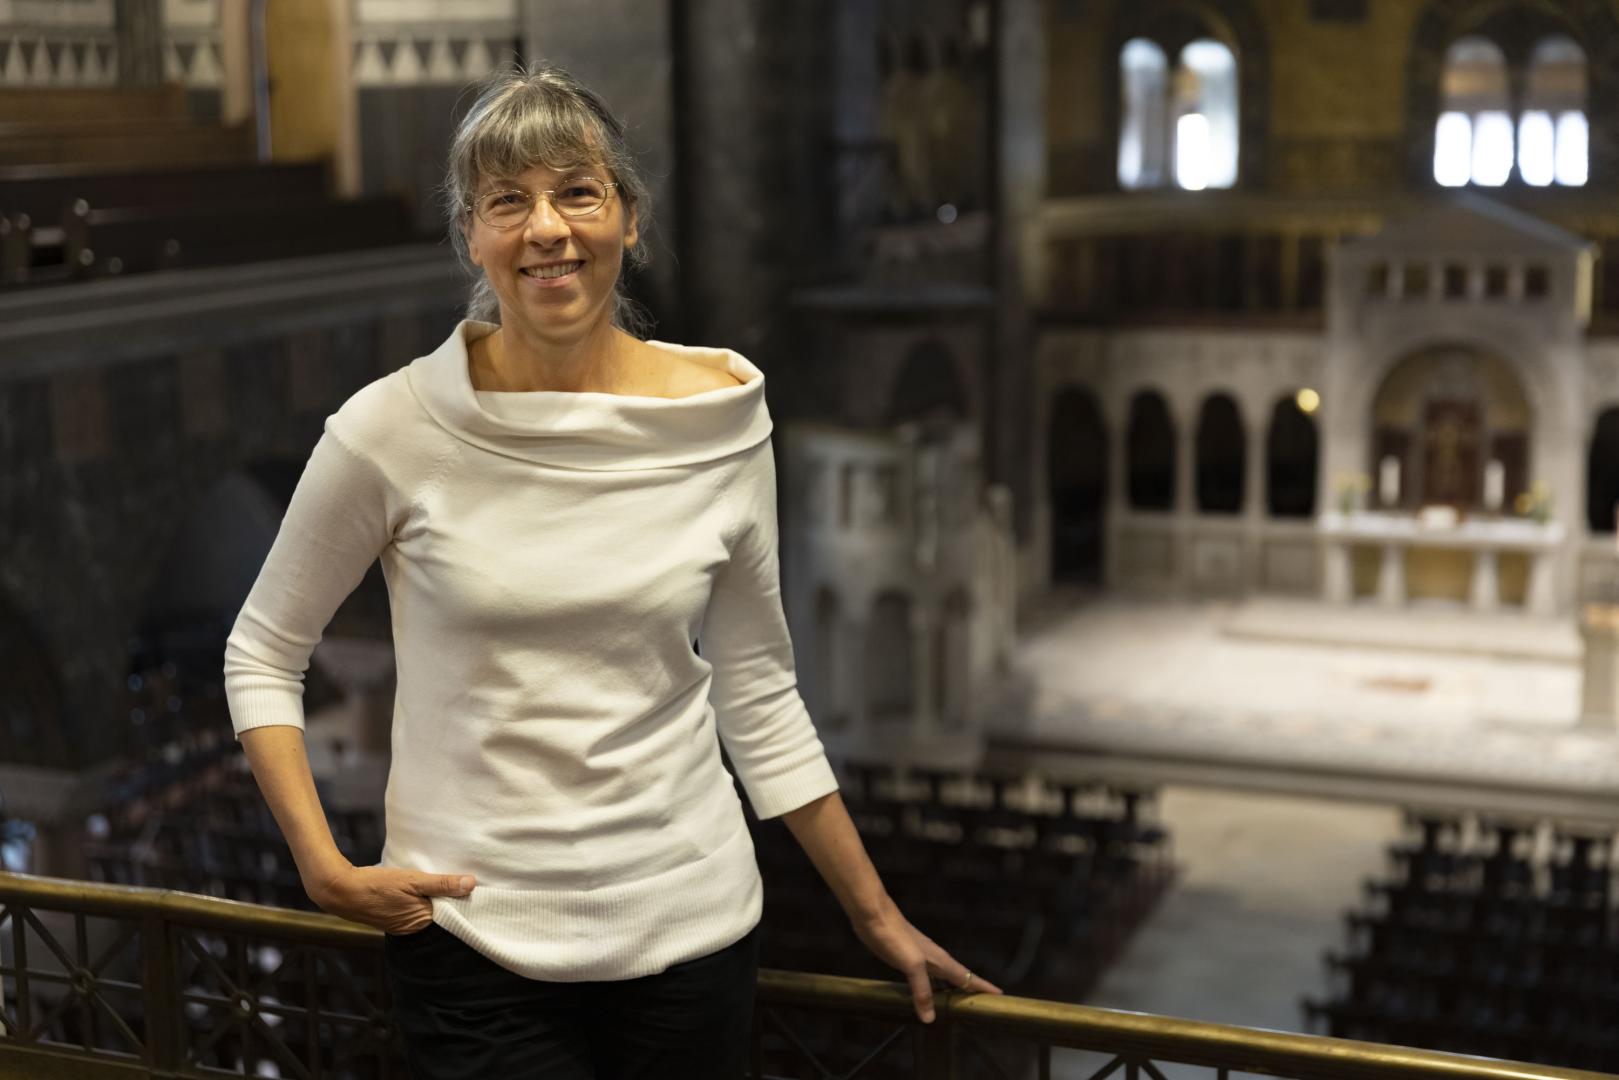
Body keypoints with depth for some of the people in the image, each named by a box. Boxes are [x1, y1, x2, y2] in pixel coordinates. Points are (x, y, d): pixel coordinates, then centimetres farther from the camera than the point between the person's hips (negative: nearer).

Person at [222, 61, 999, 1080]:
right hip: (475, 940, -2)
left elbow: (759, 690, 4)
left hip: (691, 925, 2)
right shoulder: (395, 429, -11)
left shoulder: (723, 409, -4)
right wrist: (327, 868, -8)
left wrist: (876, 914, 8)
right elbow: (262, 654, 2)